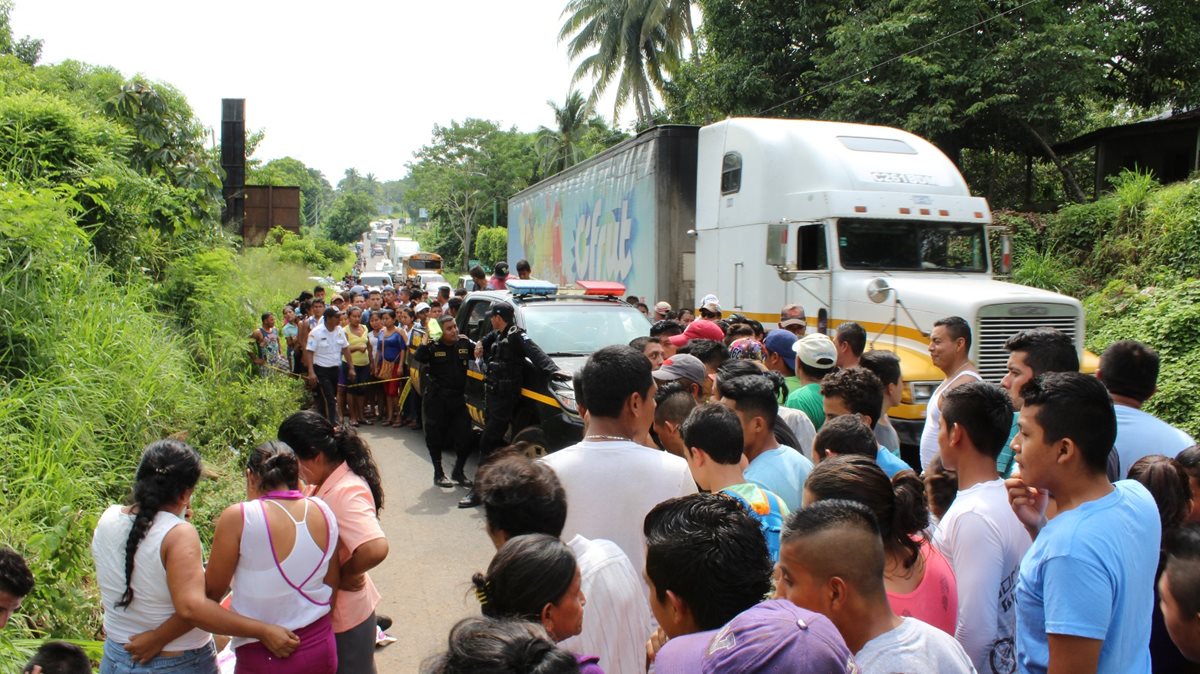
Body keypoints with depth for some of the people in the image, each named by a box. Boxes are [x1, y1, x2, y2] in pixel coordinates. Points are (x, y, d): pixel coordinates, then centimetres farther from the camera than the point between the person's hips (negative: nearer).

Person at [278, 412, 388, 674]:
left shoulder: (346, 493, -28)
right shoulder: (327, 483, -1)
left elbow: (375, 549, -41)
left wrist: (344, 575, -24)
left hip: (343, 615, -8)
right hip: (328, 608, 8)